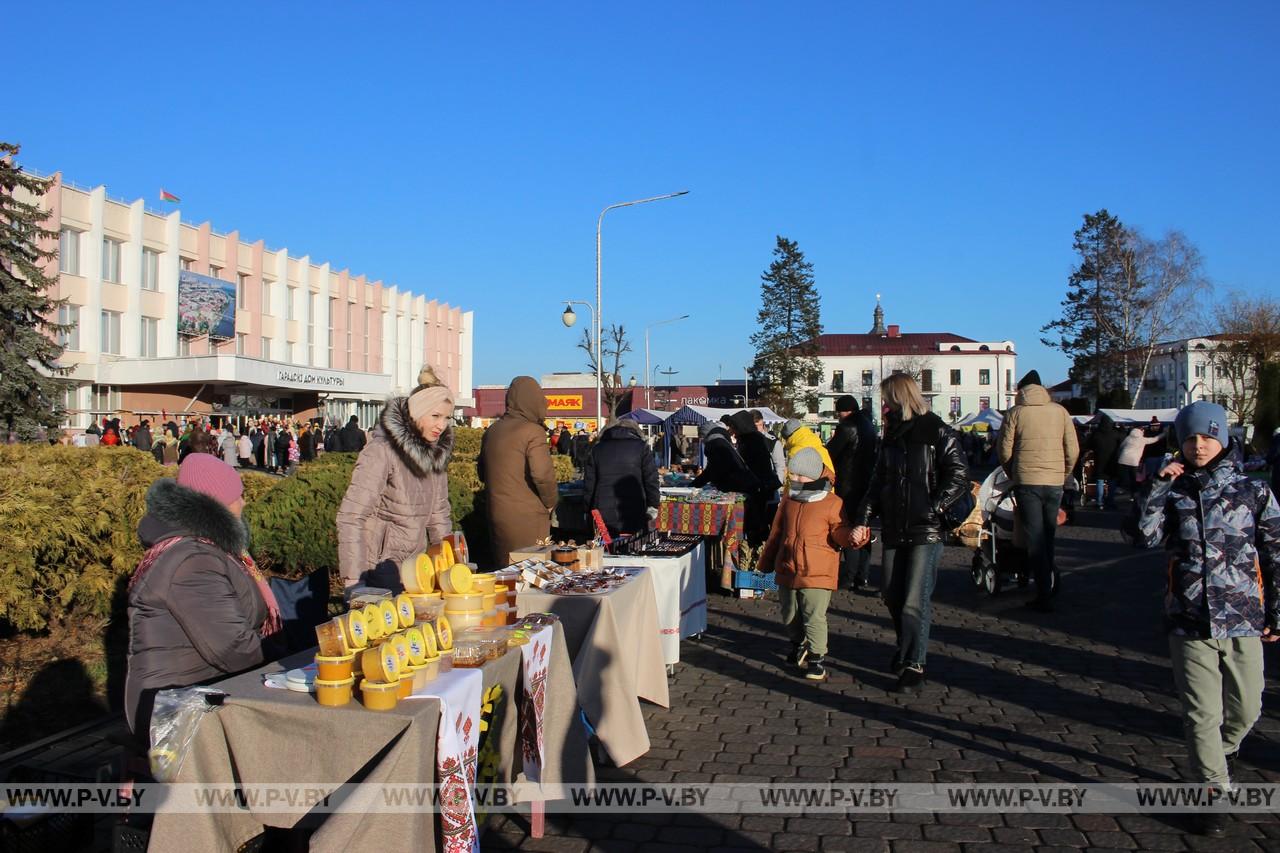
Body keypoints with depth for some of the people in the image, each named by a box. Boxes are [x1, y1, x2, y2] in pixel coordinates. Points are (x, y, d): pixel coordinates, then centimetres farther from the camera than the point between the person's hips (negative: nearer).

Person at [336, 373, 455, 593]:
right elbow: (351, 516, -19)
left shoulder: (436, 452, 5)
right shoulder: (382, 452, -17)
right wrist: (352, 579, -22)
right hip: (379, 569, -6)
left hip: (415, 567, 7)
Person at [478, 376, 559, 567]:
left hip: (496, 514, 7)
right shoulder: (532, 432, -13)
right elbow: (543, 475, -22)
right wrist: (551, 502, -6)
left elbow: (482, 471, 19)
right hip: (527, 518, -7)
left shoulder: (492, 431, 10)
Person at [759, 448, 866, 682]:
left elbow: (839, 533, -8)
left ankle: (817, 658, 7)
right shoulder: (789, 500, 8)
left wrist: (852, 536, -31)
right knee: (789, 616, 18)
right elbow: (776, 532, 16)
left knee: (814, 618, -7)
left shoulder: (832, 503, -9)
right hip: (787, 571, 6)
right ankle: (799, 645, 42)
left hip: (817, 574, -6)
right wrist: (767, 560, 21)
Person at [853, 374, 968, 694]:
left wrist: (933, 508, -19)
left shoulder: (938, 432, -4)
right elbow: (878, 482, 12)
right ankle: (907, 648, 33)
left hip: (926, 530, -6)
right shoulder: (891, 436, 16)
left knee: (915, 601, -8)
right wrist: (862, 519, 1)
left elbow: (958, 477, -9)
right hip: (895, 531, 6)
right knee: (892, 596, 11)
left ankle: (914, 667, 0)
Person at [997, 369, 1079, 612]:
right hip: (1055, 483, 3)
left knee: (1035, 540, 0)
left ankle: (1044, 597, -3)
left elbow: (1005, 452, 0)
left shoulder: (1015, 413, 1)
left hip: (1027, 482, -2)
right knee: (1048, 536, 15)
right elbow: (1073, 450, 5)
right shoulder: (1060, 411, 7)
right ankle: (1048, 585, 23)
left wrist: (1014, 477, 16)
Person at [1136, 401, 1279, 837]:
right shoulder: (1174, 493, 3)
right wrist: (1157, 487, -15)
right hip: (1189, 622, 0)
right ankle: (1214, 795, 17)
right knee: (1201, 714, 2)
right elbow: (1145, 537, -11)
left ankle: (1224, 749, 44)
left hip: (1243, 620, 1)